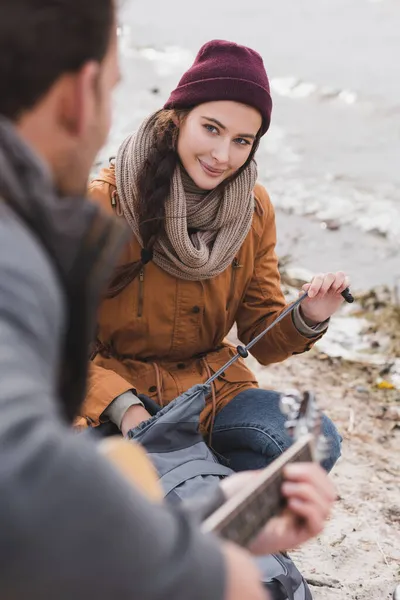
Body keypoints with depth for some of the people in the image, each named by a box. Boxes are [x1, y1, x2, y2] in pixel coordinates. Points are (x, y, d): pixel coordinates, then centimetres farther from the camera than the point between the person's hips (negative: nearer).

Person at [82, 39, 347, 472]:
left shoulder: (254, 209, 1)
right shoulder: (102, 205, -13)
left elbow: (262, 340, 5)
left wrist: (307, 319, -17)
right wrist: (122, 407, -27)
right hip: (110, 397, -4)